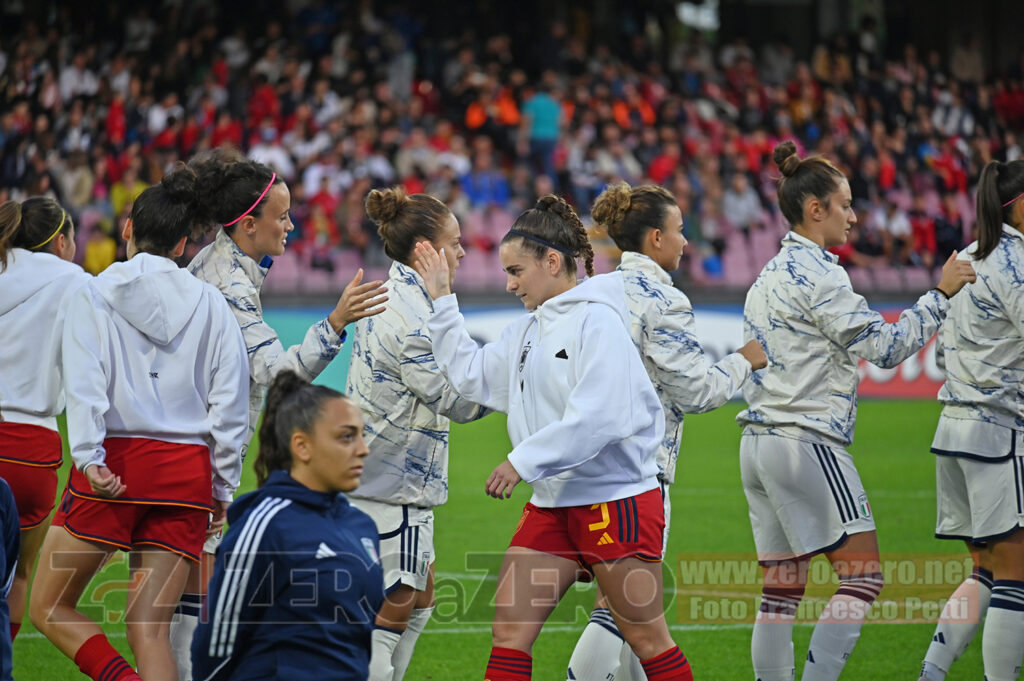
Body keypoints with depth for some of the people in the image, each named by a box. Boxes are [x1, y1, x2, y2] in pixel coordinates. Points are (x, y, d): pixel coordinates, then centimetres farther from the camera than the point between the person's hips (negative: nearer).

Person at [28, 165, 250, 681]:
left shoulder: (90, 296, 3)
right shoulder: (210, 304, 9)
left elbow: (85, 384, -11)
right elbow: (229, 402, 7)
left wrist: (89, 457, -17)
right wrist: (223, 488, 14)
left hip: (113, 469, -3)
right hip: (186, 474, 3)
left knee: (49, 609, 7)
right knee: (150, 629, 3)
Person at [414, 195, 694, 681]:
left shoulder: (597, 320, -13)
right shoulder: (526, 331, 13)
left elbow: (599, 415, -22)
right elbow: (472, 376, 23)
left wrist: (523, 461, -20)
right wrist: (441, 302, 18)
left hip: (616, 498, -8)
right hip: (553, 504, 8)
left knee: (647, 639, -1)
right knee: (509, 627, 0)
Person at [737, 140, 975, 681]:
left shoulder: (769, 275, 17)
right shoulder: (816, 272, -12)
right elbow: (884, 347, -13)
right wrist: (940, 295, -7)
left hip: (759, 443, 9)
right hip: (807, 443, -9)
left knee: (782, 587, 8)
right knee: (863, 576, -6)